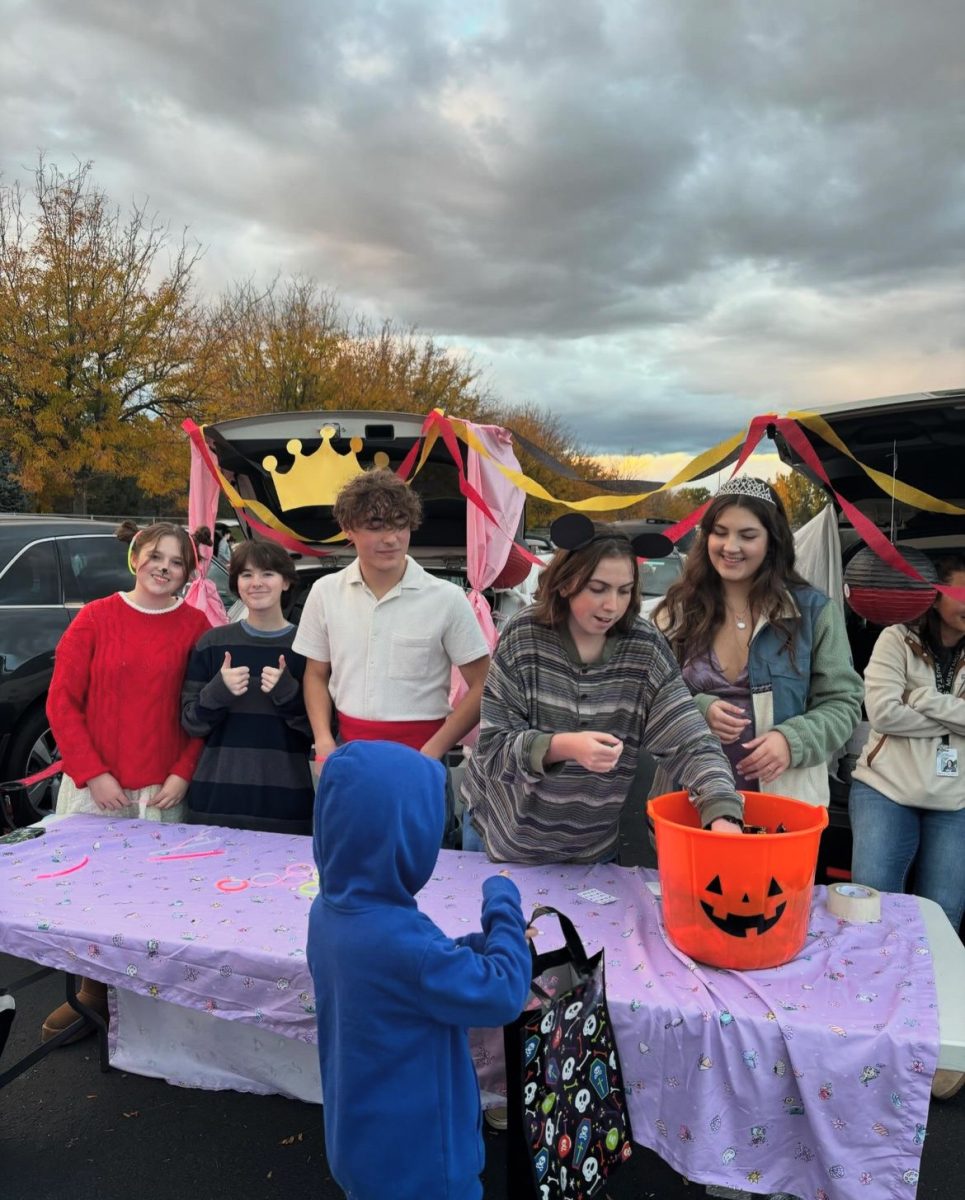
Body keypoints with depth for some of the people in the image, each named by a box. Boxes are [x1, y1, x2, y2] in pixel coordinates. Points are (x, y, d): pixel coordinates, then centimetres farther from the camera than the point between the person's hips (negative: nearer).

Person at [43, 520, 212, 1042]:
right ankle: (91, 993, 29)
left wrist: (183, 774, -8)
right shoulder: (95, 617, -1)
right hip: (96, 786, 1)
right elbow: (61, 702, -2)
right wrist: (93, 773, -8)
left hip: (163, 790, 0)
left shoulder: (196, 626, -1)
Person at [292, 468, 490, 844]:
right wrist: (324, 742, -3)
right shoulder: (325, 592, 1)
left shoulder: (447, 599, -8)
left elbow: (481, 687, -4)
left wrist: (431, 754, -10)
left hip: (418, 755, -3)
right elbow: (316, 675, 11)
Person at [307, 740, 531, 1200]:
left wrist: (482, 943, -6)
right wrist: (504, 907, -15)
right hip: (414, 1154, -7)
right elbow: (504, 994, -25)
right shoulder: (401, 941, -37)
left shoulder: (329, 911, -9)